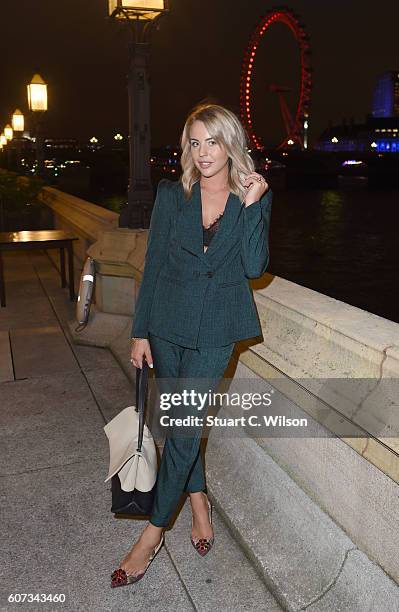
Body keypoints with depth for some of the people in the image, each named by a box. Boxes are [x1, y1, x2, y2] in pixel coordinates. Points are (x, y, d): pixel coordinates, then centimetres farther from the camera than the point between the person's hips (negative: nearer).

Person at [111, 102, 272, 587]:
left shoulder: (255, 197, -2)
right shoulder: (172, 193, -1)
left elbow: (254, 267, -11)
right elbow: (153, 264, 1)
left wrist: (251, 205, -17)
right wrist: (140, 331, 0)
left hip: (216, 329, -2)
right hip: (169, 322, 2)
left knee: (183, 424, -2)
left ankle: (153, 531, 15)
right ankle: (198, 499, 38)